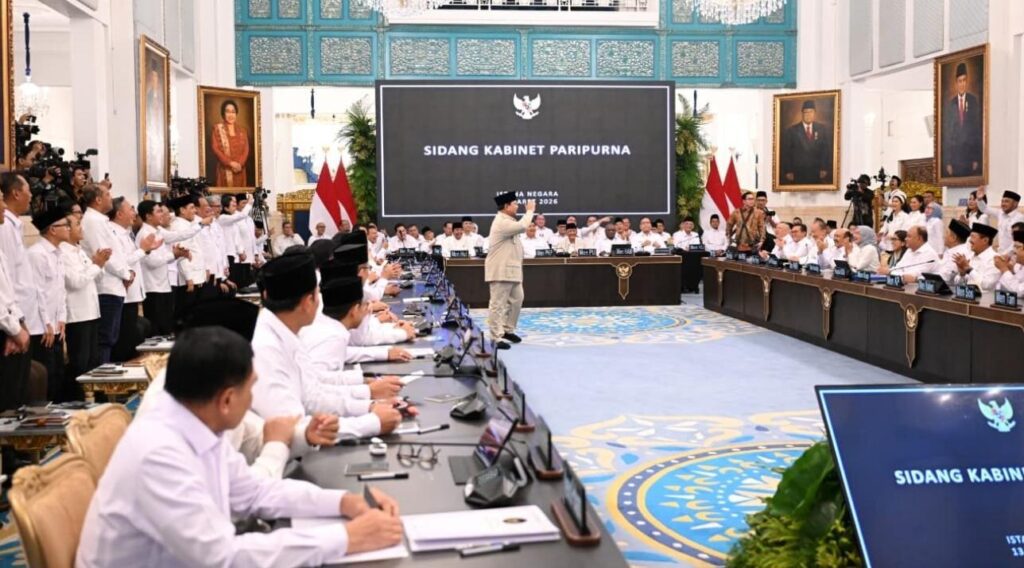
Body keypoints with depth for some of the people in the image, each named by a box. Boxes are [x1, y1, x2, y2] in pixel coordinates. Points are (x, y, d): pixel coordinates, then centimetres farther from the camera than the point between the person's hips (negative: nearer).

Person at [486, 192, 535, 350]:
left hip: (511, 269, 11)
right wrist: (530, 210, -17)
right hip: (500, 270, -11)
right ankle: (496, 338, -5)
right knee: (498, 304, -7)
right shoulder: (501, 222, -18)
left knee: (516, 299, 16)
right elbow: (522, 226, -27)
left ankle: (508, 330, 29)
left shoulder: (507, 221, 17)